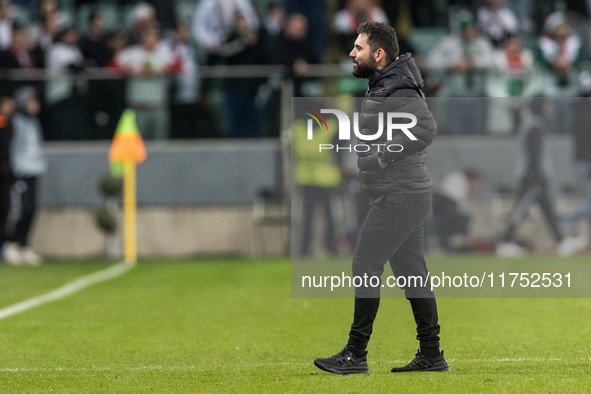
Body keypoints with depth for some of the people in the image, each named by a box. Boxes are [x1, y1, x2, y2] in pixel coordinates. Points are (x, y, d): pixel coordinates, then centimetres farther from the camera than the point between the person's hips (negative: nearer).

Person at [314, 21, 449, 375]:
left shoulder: (397, 92, -17)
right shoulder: (382, 87, 15)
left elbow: (426, 128, -32)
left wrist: (384, 156, -27)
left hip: (400, 196, -10)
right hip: (409, 196, 10)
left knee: (366, 266, -9)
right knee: (412, 272, 11)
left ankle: (355, 355, -7)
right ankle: (432, 355, 15)